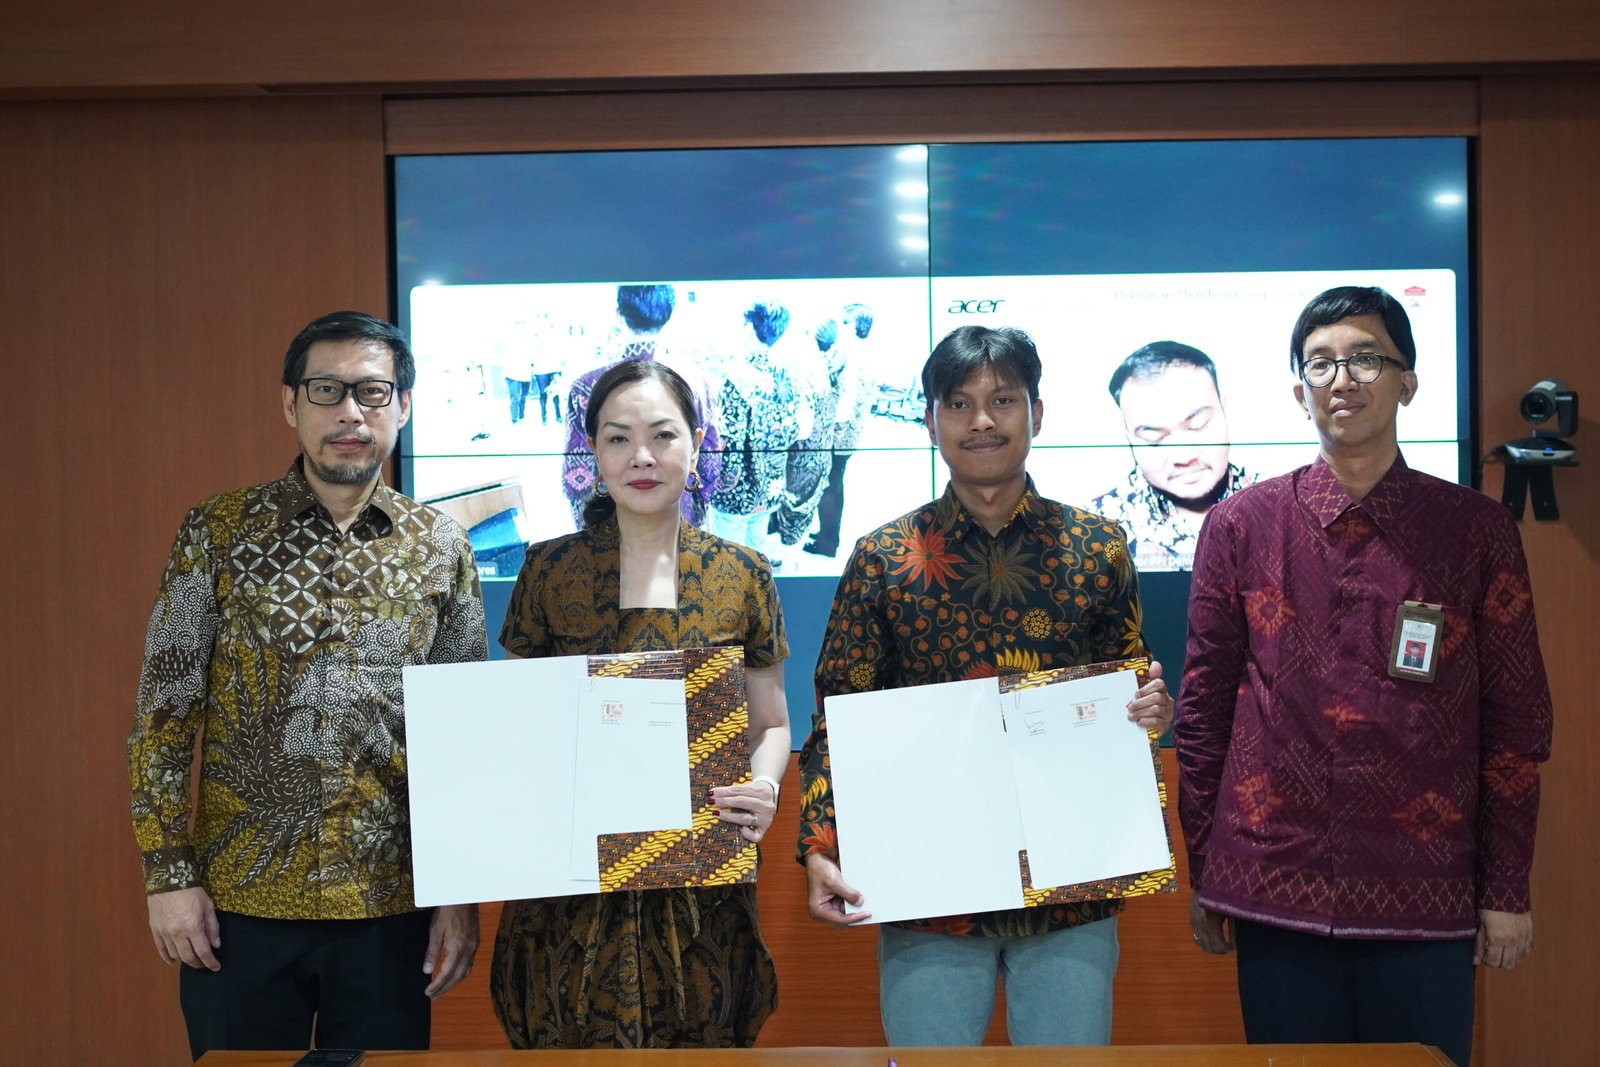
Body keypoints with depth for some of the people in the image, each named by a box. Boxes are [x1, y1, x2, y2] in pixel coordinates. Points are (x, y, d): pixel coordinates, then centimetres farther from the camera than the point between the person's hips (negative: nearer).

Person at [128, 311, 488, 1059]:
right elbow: (165, 711, 0)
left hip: (390, 903, 1)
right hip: (240, 898, -1)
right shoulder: (217, 534, -2)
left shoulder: (440, 547, 1)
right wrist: (168, 873, -6)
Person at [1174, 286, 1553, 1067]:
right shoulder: (1241, 526, 2)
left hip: (1428, 901, 0)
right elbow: (1204, 708, 5)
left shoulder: (1476, 528, 2)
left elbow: (1516, 718, 4)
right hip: (1276, 896, 0)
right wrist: (1204, 877, 4)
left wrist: (1507, 891, 1)